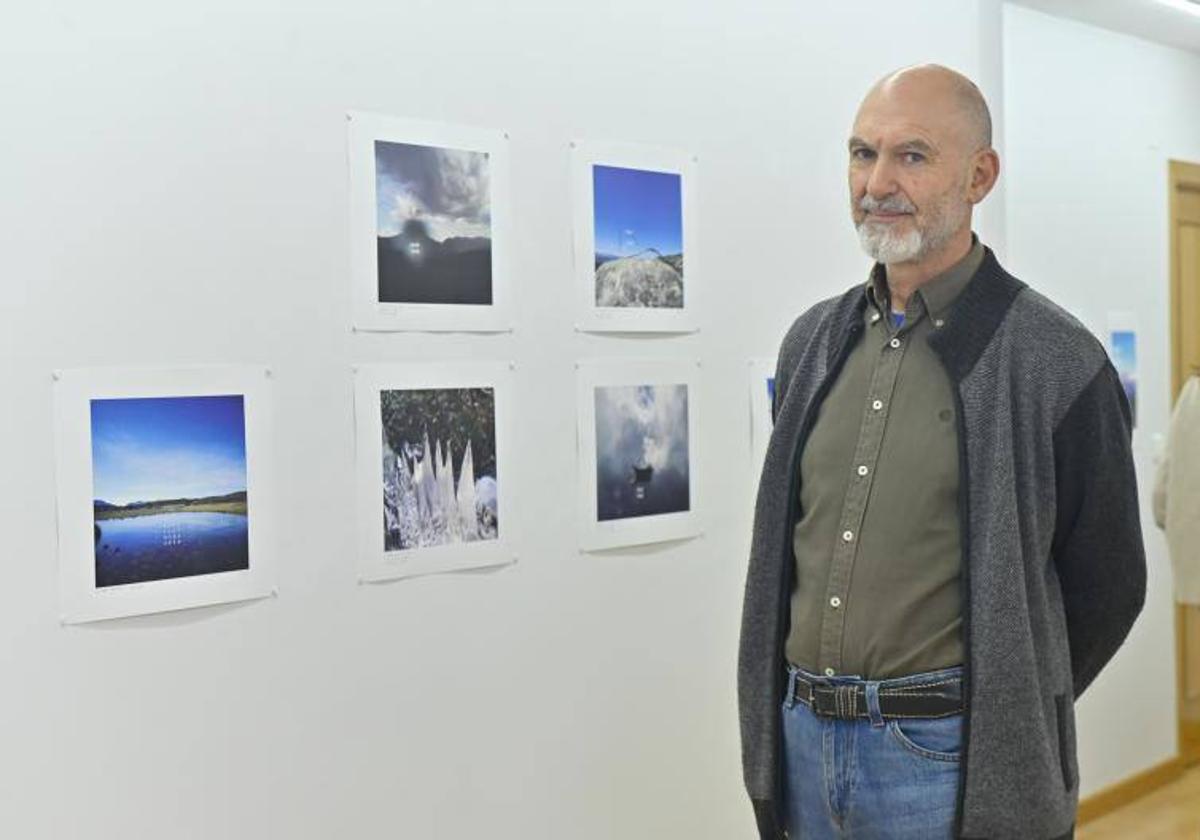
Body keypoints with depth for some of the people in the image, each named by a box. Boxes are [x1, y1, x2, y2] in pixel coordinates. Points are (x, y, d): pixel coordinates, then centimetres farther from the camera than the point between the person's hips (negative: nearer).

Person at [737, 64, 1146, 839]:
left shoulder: (1057, 363, -11)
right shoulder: (813, 342, 5)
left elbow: (1105, 586, -2)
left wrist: (1006, 717, 7)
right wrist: (823, 706, 12)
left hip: (951, 755, -5)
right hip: (802, 737, 5)